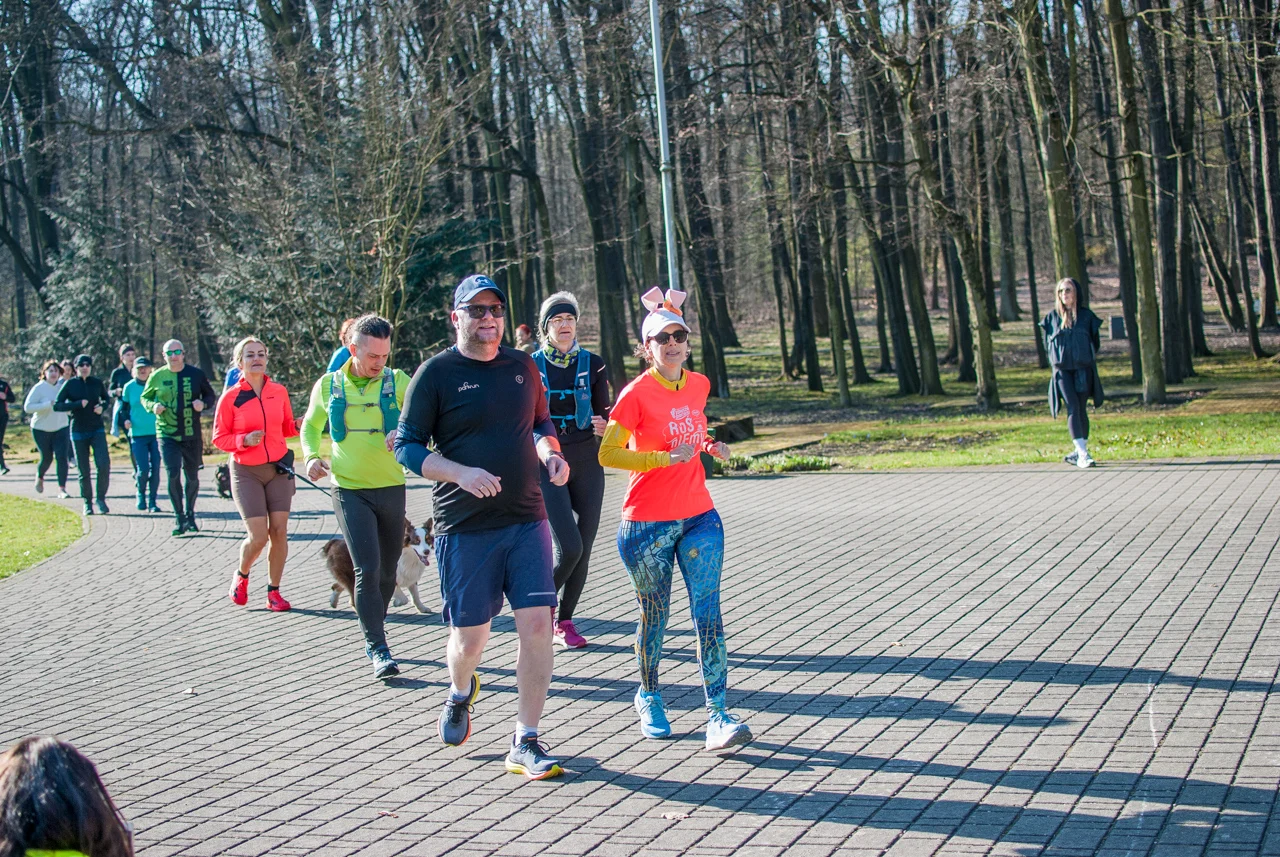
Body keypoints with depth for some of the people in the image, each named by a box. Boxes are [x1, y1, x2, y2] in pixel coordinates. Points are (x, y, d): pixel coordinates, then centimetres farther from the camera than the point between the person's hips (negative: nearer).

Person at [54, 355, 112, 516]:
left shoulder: (97, 383, 3)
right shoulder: (70, 385, -3)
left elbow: (107, 398, 20)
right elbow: (57, 406, -8)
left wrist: (102, 406, -2)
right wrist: (78, 404, -18)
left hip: (97, 430, 1)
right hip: (78, 432, -1)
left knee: (104, 465, -14)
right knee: (83, 471, 4)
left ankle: (101, 498, 2)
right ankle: (87, 503, 17)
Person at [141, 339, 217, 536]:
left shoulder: (196, 374, 0)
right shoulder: (157, 376, 1)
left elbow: (211, 396, 10)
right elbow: (145, 397, 13)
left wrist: (203, 404, -12)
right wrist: (153, 406, -9)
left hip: (192, 435, 1)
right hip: (167, 434, -1)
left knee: (192, 476, 9)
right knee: (173, 475, -12)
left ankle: (190, 515, 29)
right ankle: (179, 518, -2)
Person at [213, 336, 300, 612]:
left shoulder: (279, 392, 4)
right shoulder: (231, 397, -6)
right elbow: (219, 438, -2)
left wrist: (299, 426, -5)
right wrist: (244, 440, -19)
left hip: (279, 468, 3)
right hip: (246, 473, -3)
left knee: (279, 531, -2)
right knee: (258, 536, -8)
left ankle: (274, 591, 11)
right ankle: (241, 576, 22)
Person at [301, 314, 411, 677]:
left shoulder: (397, 382, 0)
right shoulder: (328, 386, 2)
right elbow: (310, 426, 17)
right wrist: (312, 457, -1)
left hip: (391, 488, 2)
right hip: (350, 491, -2)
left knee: (388, 570, 11)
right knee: (368, 568, -13)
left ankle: (373, 635, 32)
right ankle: (377, 648, -6)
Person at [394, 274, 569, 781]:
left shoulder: (522, 367, 10)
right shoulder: (436, 373, -4)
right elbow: (407, 447, -5)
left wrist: (550, 453, 2)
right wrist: (461, 473, -20)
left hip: (527, 521, 3)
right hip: (465, 529, -3)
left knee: (536, 625, -8)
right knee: (469, 637, 5)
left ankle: (526, 743, 3)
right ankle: (460, 693, 42)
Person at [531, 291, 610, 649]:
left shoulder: (593, 364, 4)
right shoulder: (531, 366, 0)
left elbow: (605, 415, 4)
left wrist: (604, 426, -16)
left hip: (587, 465, 3)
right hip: (548, 466, -3)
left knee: (583, 549, 3)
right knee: (569, 548, -15)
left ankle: (565, 621, 20)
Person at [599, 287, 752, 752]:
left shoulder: (699, 385, 5)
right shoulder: (637, 394, -12)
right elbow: (607, 453, -15)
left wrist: (709, 445, 4)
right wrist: (665, 458, -22)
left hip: (699, 516, 4)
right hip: (647, 523, -4)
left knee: (708, 612, -7)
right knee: (654, 616, 8)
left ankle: (718, 715, -9)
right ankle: (649, 698, 32)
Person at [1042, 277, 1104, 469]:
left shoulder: (1086, 315, 5)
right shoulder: (1052, 316, 7)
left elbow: (1095, 340, 13)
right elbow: (1048, 341, 16)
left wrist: (1090, 358, 8)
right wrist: (1055, 362, 10)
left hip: (1083, 368, 1)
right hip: (1062, 370, -1)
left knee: (1081, 410, 3)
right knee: (1073, 407, -14)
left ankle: (1079, 452, 15)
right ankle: (1082, 453, -20)